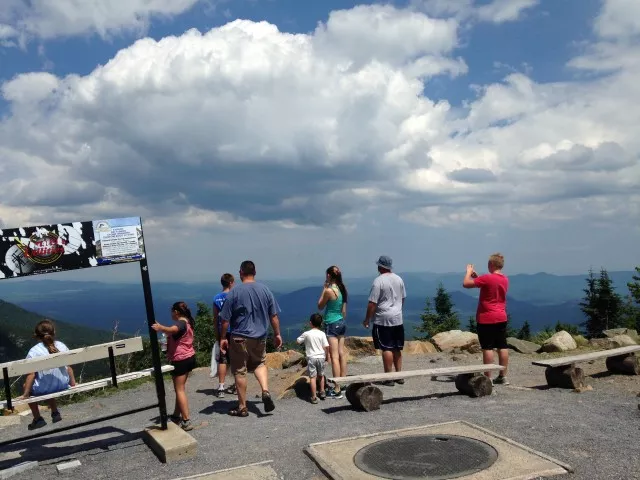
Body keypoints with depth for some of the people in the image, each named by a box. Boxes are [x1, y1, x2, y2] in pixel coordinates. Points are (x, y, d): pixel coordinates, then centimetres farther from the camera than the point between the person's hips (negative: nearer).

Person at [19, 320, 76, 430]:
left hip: (43, 390, -4)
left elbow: (31, 375, -15)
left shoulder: (34, 352, -14)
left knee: (26, 386, 27)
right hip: (63, 386, 4)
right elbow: (69, 367, 1)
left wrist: (25, 394, -6)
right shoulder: (62, 346, -4)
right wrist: (73, 383, 14)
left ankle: (37, 419, 26)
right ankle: (55, 413, 41)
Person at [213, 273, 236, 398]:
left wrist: (217, 334, 15)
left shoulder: (216, 298, 3)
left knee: (222, 360, 4)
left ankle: (221, 388, 1)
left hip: (222, 332, 3)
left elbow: (215, 319, 7)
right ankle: (236, 385, 17)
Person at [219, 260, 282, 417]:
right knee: (259, 364, 24)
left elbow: (225, 319, -8)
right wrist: (277, 334, 14)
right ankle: (265, 391, 1)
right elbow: (274, 316, 4)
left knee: (240, 371, 7)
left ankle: (242, 407, 15)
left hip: (240, 338, -3)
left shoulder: (234, 292, -10)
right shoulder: (265, 290, 0)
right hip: (260, 336, 3)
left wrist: (223, 338, 2)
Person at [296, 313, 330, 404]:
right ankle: (322, 393, 31)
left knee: (313, 377, -3)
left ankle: (314, 397, -5)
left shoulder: (306, 334, -4)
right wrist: (326, 356, 11)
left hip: (311, 358, -2)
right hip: (321, 357, 2)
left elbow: (298, 341, 8)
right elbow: (326, 346, -5)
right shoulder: (322, 334, -2)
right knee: (321, 376, 21)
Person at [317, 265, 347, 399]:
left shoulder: (329, 290, -18)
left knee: (334, 356, -5)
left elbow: (320, 306, -4)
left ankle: (337, 390, -3)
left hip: (332, 324, -8)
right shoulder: (342, 289, 4)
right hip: (341, 323, 8)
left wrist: (324, 289, -2)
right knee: (342, 354, 14)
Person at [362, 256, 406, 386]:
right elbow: (403, 298, 18)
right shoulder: (399, 279, 8)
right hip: (398, 319, 7)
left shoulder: (378, 281, -13)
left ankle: (389, 378, 0)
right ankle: (399, 376, 18)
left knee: (386, 349, -3)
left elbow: (372, 303, -15)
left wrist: (367, 320, -6)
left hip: (383, 320, -7)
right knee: (397, 348, 13)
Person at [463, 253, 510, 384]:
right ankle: (503, 376, 13)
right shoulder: (505, 279, 8)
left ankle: (488, 378, -2)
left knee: (487, 348, -4)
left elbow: (466, 284, -13)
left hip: (486, 319, -7)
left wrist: (469, 272, 3)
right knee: (503, 347, 8)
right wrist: (477, 277, 18)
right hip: (501, 318, 7)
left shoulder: (487, 278, -17)